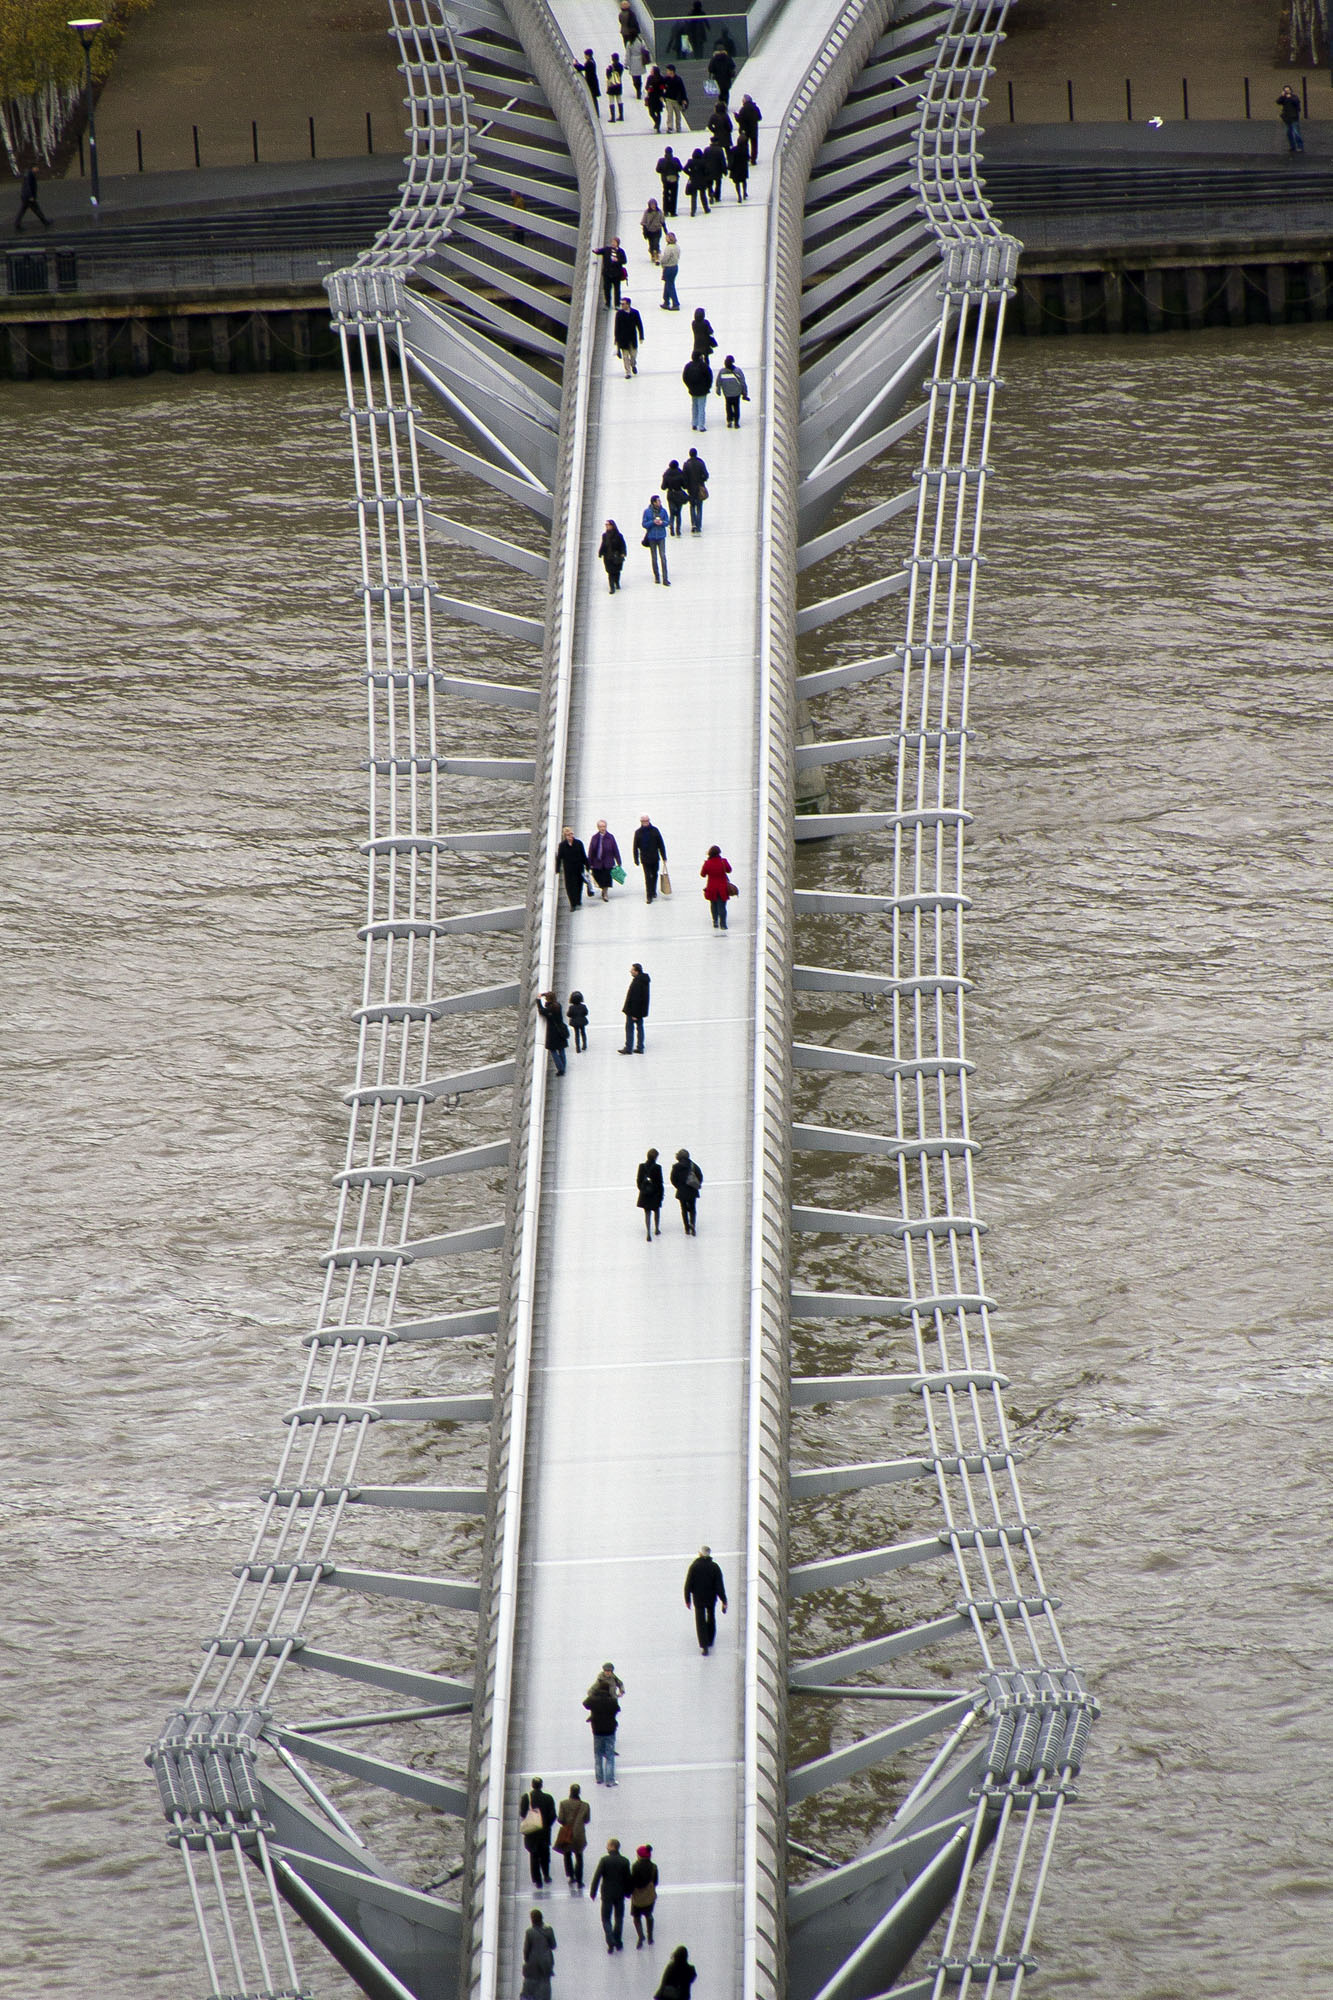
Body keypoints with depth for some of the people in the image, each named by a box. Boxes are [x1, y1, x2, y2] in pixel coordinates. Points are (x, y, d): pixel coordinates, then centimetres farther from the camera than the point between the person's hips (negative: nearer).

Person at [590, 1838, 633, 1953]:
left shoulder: (604, 1860, -14)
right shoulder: (624, 1861, -6)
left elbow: (597, 1876, -14)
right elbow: (628, 1879, 0)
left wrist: (593, 1892, -5)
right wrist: (627, 1892, 13)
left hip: (607, 1894, -3)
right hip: (620, 1894, 3)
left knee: (606, 1919, 6)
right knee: (619, 1918, 17)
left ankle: (611, 1942, -10)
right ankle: (618, 1943, 22)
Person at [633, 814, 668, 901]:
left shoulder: (654, 830, -1)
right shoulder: (638, 832, -3)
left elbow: (661, 844, 4)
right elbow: (635, 847, 1)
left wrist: (664, 857, 2)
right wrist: (636, 860, -2)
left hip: (655, 858, 2)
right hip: (645, 860, -2)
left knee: (654, 875, 15)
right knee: (647, 877, -6)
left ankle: (653, 892, 34)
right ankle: (649, 896, -3)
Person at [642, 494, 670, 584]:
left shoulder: (663, 510, -3)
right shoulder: (647, 511, -7)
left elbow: (667, 522, 5)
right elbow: (644, 524, -4)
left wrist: (662, 522, -17)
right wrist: (653, 522, -19)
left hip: (661, 537, 0)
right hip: (652, 537, 0)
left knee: (663, 557, -9)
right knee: (654, 558, 9)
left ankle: (665, 578, -8)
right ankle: (656, 577, 22)